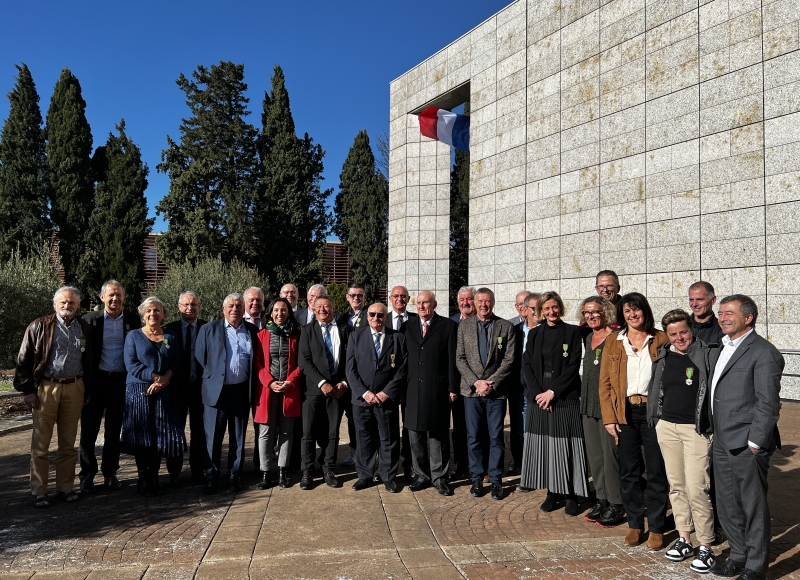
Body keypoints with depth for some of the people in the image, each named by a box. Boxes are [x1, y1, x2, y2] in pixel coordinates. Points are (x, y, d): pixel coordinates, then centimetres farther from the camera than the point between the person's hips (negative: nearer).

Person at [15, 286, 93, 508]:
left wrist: (87, 391, 11)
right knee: (40, 444, 1)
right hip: (46, 387, -3)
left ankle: (65, 488, 18)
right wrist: (28, 390, -6)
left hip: (74, 388, 3)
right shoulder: (39, 327, 0)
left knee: (68, 443, 9)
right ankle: (39, 492, 11)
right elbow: (24, 361, 0)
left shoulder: (84, 328, 10)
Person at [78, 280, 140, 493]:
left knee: (114, 430, 11)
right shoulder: (90, 320, 1)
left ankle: (110, 473, 22)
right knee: (89, 429, 4)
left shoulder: (132, 320, 5)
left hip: (120, 380, 1)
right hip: (96, 379, -1)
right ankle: (87, 475, 16)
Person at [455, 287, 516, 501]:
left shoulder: (506, 327, 1)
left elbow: (509, 360, -3)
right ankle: (477, 478, 18)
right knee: (474, 437, 6)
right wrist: (475, 382, -9)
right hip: (471, 390, 1)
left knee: (496, 437, 3)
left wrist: (491, 383, -11)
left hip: (496, 390, -1)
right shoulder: (464, 326, 6)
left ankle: (495, 480, 15)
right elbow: (460, 358, 3)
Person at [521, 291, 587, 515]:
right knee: (543, 445, 5)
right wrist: (537, 393, -7)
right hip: (538, 398, 3)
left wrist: (552, 391, -12)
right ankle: (552, 492, 17)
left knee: (566, 446, -2)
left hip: (565, 397, -3)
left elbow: (574, 366, -7)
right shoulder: (534, 334, 11)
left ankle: (571, 495, 8)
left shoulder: (572, 332, 0)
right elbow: (528, 365, 6)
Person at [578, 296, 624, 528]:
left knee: (611, 452, -3)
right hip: (589, 404, 8)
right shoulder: (587, 337, 13)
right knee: (594, 454, 12)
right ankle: (601, 499, 23)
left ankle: (615, 506, 8)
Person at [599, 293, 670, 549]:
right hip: (625, 412, 2)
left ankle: (656, 528, 16)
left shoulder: (661, 340, 2)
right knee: (628, 472, 8)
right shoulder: (613, 341, 7)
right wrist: (609, 418, -1)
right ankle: (635, 525, 22)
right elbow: (605, 382, 6)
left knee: (657, 472, 3)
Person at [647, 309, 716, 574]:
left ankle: (705, 547, 9)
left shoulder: (707, 354, -6)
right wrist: (654, 418, 15)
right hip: (666, 426, 5)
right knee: (676, 485, 11)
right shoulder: (662, 357, 9)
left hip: (696, 428, -5)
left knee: (697, 488, -6)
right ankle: (684, 539, 23)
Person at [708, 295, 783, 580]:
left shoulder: (764, 353, -12)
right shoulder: (720, 350, 14)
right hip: (722, 443, 8)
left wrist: (755, 442, -17)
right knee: (728, 504, 17)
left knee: (753, 506, 5)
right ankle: (738, 557, 32)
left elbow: (768, 403, -15)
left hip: (747, 444, -8)